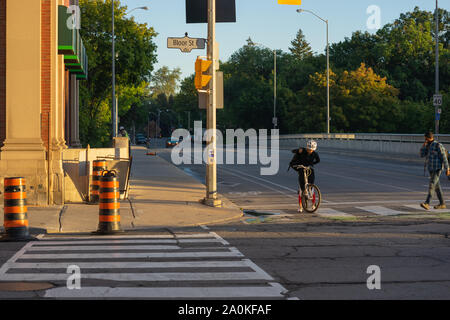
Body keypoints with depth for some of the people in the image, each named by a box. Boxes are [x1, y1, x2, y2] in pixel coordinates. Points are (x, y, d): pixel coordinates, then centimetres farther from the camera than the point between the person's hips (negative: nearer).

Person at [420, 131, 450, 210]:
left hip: (437, 169, -9)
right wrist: (423, 145, -7)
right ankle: (442, 204, 21)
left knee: (431, 185, -18)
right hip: (431, 169, 9)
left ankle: (427, 203, -26)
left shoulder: (438, 145, -14)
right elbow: (422, 155, 6)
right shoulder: (428, 146, 12)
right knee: (437, 187, 13)